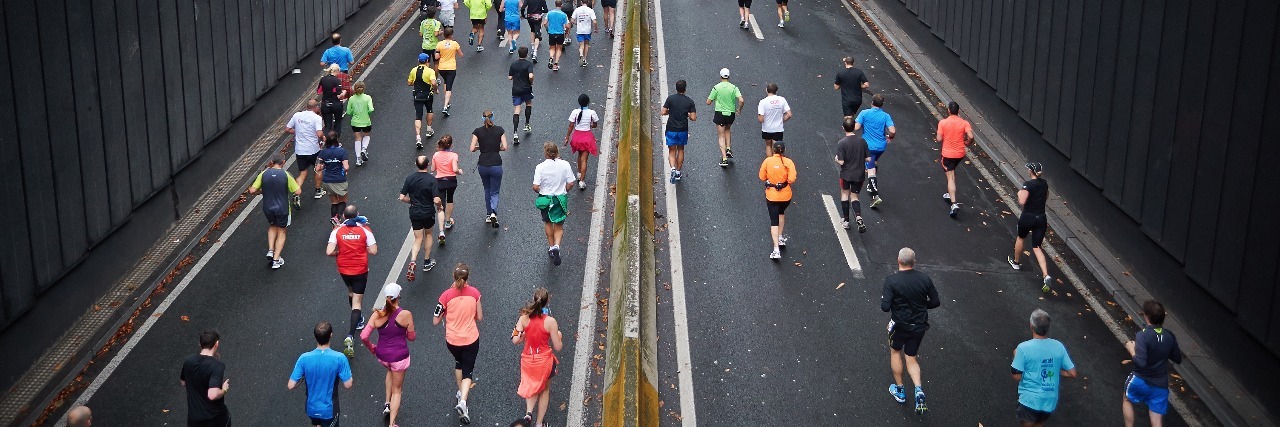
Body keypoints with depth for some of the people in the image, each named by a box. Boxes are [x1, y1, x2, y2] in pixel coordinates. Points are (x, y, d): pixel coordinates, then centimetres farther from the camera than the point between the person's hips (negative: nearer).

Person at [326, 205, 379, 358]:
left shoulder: (337, 231, -9)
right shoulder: (365, 230, -11)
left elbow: (329, 252, -16)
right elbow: (373, 251, -12)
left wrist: (339, 252, 4)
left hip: (343, 269, 2)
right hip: (360, 270, -2)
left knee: (351, 292, 31)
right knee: (357, 301, 0)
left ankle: (358, 320, 49)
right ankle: (350, 336, -15)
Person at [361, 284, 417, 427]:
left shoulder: (377, 315, -12)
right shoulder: (405, 315, -18)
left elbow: (363, 336, -13)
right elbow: (411, 337, -6)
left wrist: (371, 348, 6)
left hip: (382, 355, 3)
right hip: (400, 356, -3)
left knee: (391, 370, 39)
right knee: (396, 391, 15)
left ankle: (387, 403, 33)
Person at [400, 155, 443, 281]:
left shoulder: (410, 178, -8)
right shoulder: (431, 179, -18)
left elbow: (402, 197, -6)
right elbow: (436, 200, -22)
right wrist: (439, 207, 1)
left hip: (414, 213, 2)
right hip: (428, 213, -2)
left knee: (418, 238, 11)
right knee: (428, 234, 23)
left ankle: (413, 262, -13)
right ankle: (427, 262, 30)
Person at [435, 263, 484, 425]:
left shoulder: (447, 295, -15)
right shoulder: (474, 293, -11)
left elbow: (435, 321, -9)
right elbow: (479, 317, -2)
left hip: (452, 340, 1)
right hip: (471, 339, -1)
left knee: (459, 362, 30)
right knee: (467, 371, 9)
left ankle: (461, 392, 43)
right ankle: (462, 401, -12)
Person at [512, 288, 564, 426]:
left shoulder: (524, 318, -13)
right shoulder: (550, 321, -19)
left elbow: (515, 340, -12)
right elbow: (557, 347, -12)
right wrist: (559, 336, 8)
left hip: (527, 359, 2)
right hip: (544, 360, -2)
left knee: (532, 386, 28)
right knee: (545, 389, 23)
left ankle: (529, 411, 3)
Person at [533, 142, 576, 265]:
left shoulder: (540, 167, -17)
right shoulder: (565, 165, -12)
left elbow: (535, 187, -17)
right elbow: (570, 184, -8)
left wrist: (540, 191, 5)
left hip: (545, 199, 0)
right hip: (561, 199, 0)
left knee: (548, 223, 24)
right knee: (559, 225, 13)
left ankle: (551, 247, 35)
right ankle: (556, 246, -9)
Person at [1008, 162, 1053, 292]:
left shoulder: (1028, 185, -16)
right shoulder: (1044, 183, 5)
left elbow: (1022, 202, -23)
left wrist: (1019, 193, -5)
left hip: (1028, 218, -5)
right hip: (1041, 218, 5)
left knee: (1021, 238, 26)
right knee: (1036, 247, 5)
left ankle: (1016, 262, 48)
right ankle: (1046, 276, -14)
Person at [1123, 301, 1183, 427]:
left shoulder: (1143, 335, -21)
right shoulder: (1170, 336, -3)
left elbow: (1140, 362, -29)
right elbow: (1178, 359, 9)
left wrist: (1131, 349, -12)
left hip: (1140, 381, -4)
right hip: (1160, 386, 4)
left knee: (1127, 399, 31)